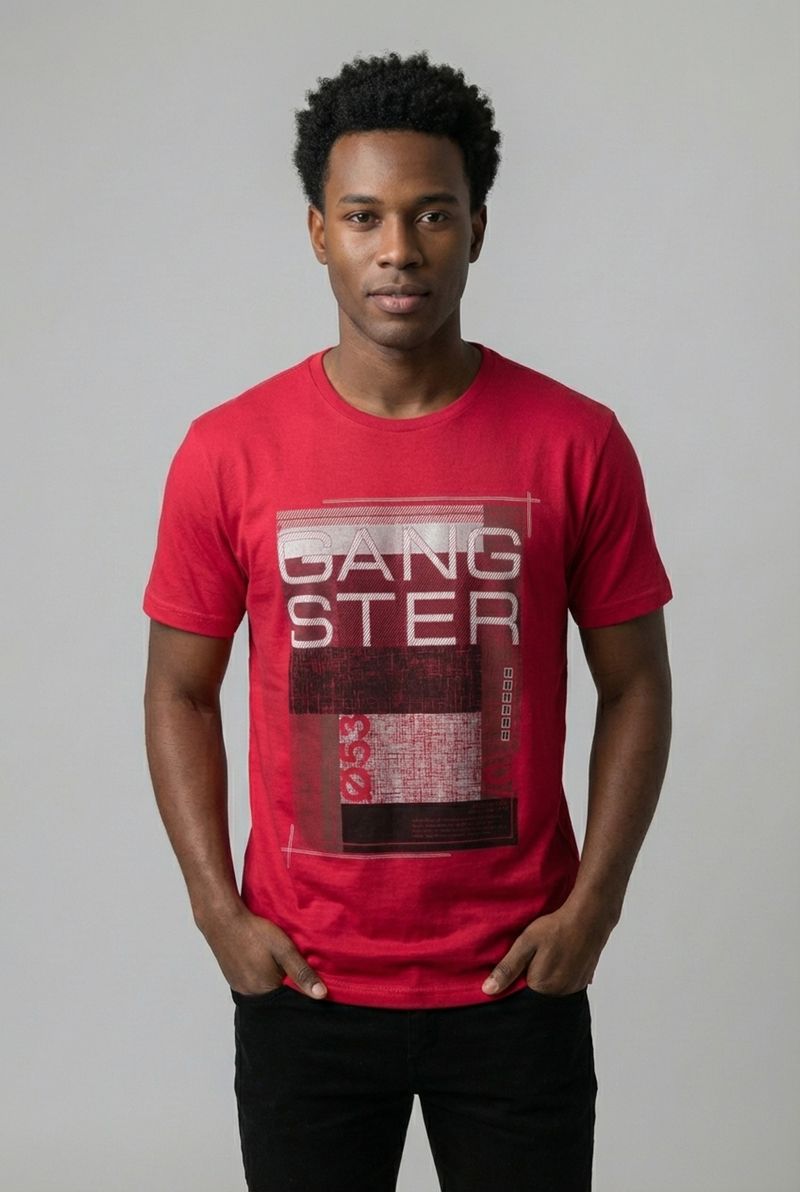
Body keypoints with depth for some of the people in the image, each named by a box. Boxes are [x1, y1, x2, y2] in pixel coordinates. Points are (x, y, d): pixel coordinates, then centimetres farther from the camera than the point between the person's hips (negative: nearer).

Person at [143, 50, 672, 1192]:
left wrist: (593, 906, -6)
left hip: (519, 982, 0)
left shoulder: (576, 443, -5)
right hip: (303, 983, 0)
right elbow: (180, 692, 3)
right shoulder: (229, 453, -4)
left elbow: (634, 684, 2)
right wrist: (218, 912, -4)